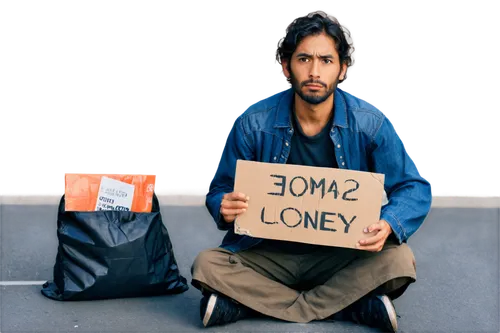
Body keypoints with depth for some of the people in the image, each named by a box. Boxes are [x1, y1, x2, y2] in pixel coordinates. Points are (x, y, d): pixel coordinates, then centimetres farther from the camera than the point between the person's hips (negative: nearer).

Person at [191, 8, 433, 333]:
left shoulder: (371, 122, -11)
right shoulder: (253, 123, -11)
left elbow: (415, 186, -7)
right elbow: (219, 189, -2)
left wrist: (388, 225, -29)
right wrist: (225, 207, -27)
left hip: (343, 255, 0)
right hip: (267, 254, 1)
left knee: (398, 260, -28)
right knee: (207, 265, -25)